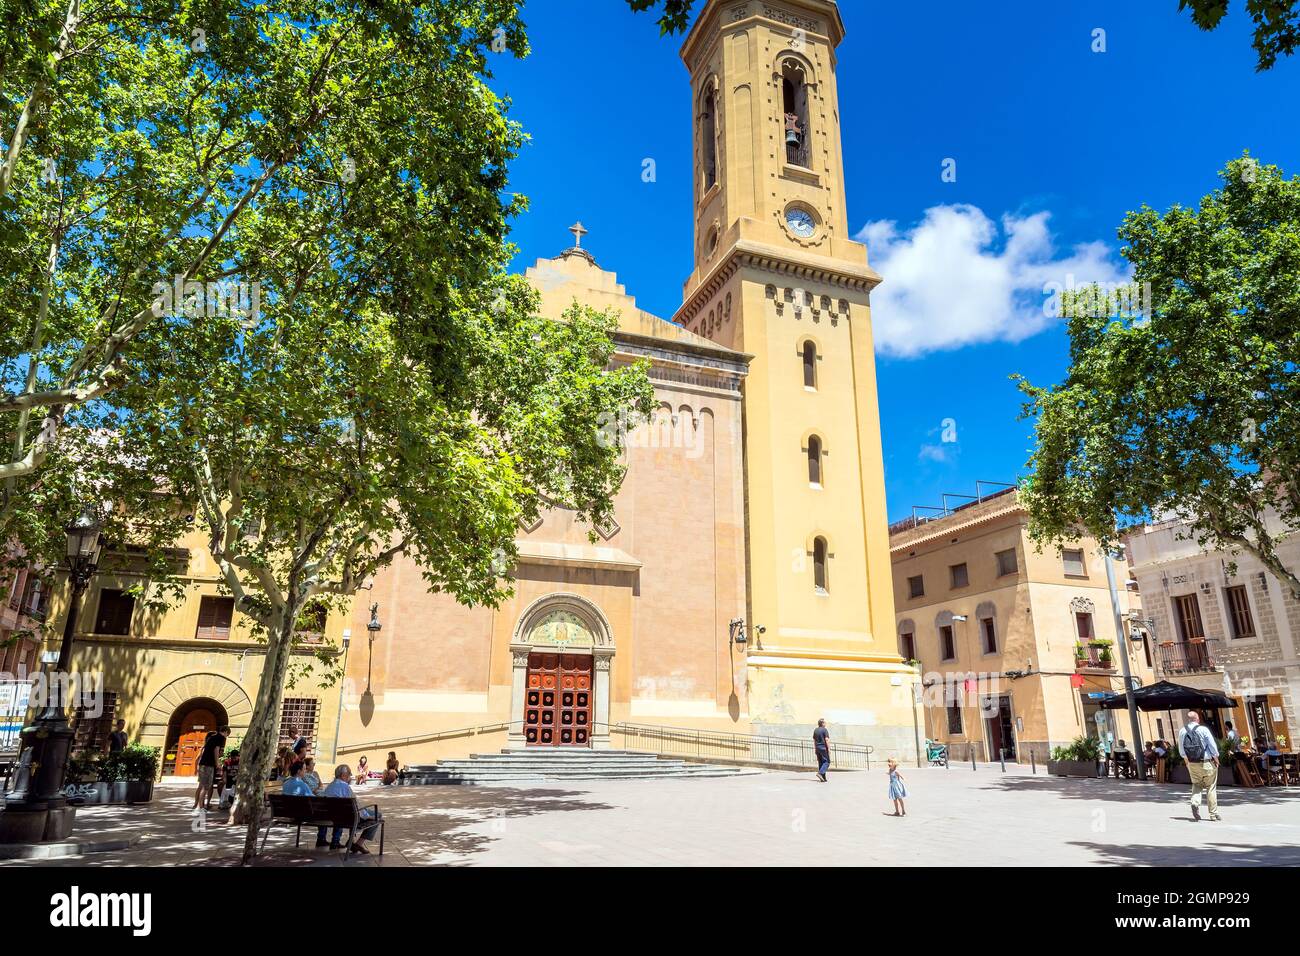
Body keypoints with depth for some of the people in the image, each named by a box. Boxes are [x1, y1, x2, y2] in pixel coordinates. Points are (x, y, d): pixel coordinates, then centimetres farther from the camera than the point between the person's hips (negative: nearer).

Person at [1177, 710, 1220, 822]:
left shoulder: (1182, 732, -1)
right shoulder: (1203, 729, -12)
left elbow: (1181, 751, 5)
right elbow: (1213, 746, -9)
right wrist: (1216, 759, 6)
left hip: (1192, 764, 3)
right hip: (1207, 762, -3)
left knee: (1196, 785, 17)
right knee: (1211, 787, 9)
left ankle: (1195, 802, -9)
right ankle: (1213, 813, 13)